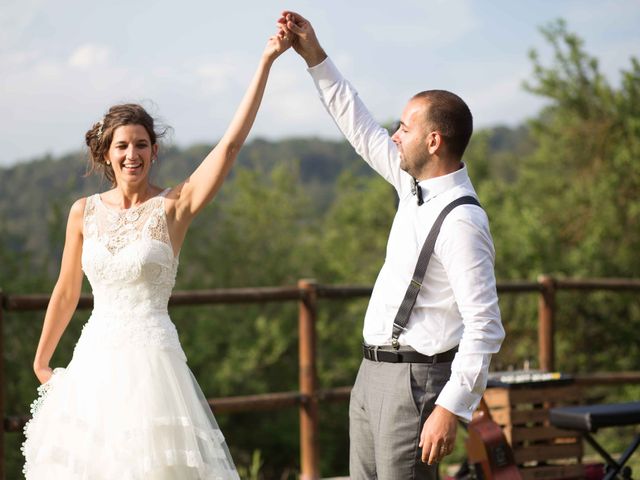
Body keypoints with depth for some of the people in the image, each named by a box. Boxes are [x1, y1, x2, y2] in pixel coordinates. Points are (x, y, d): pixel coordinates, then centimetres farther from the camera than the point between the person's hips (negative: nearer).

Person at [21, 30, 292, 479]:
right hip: (95, 357, 4)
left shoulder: (174, 206, -5)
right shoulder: (85, 212, 5)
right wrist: (41, 362, 20)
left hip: (151, 358, -3)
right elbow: (66, 292, 14)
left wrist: (265, 62, -20)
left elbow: (232, 143, -15)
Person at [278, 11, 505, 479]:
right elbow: (362, 129, 18)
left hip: (416, 379, -10)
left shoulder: (461, 222, -20)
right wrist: (314, 56, 17)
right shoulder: (416, 186, 7)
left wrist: (451, 408, -25)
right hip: (374, 373, 10)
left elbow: (484, 327, -23)